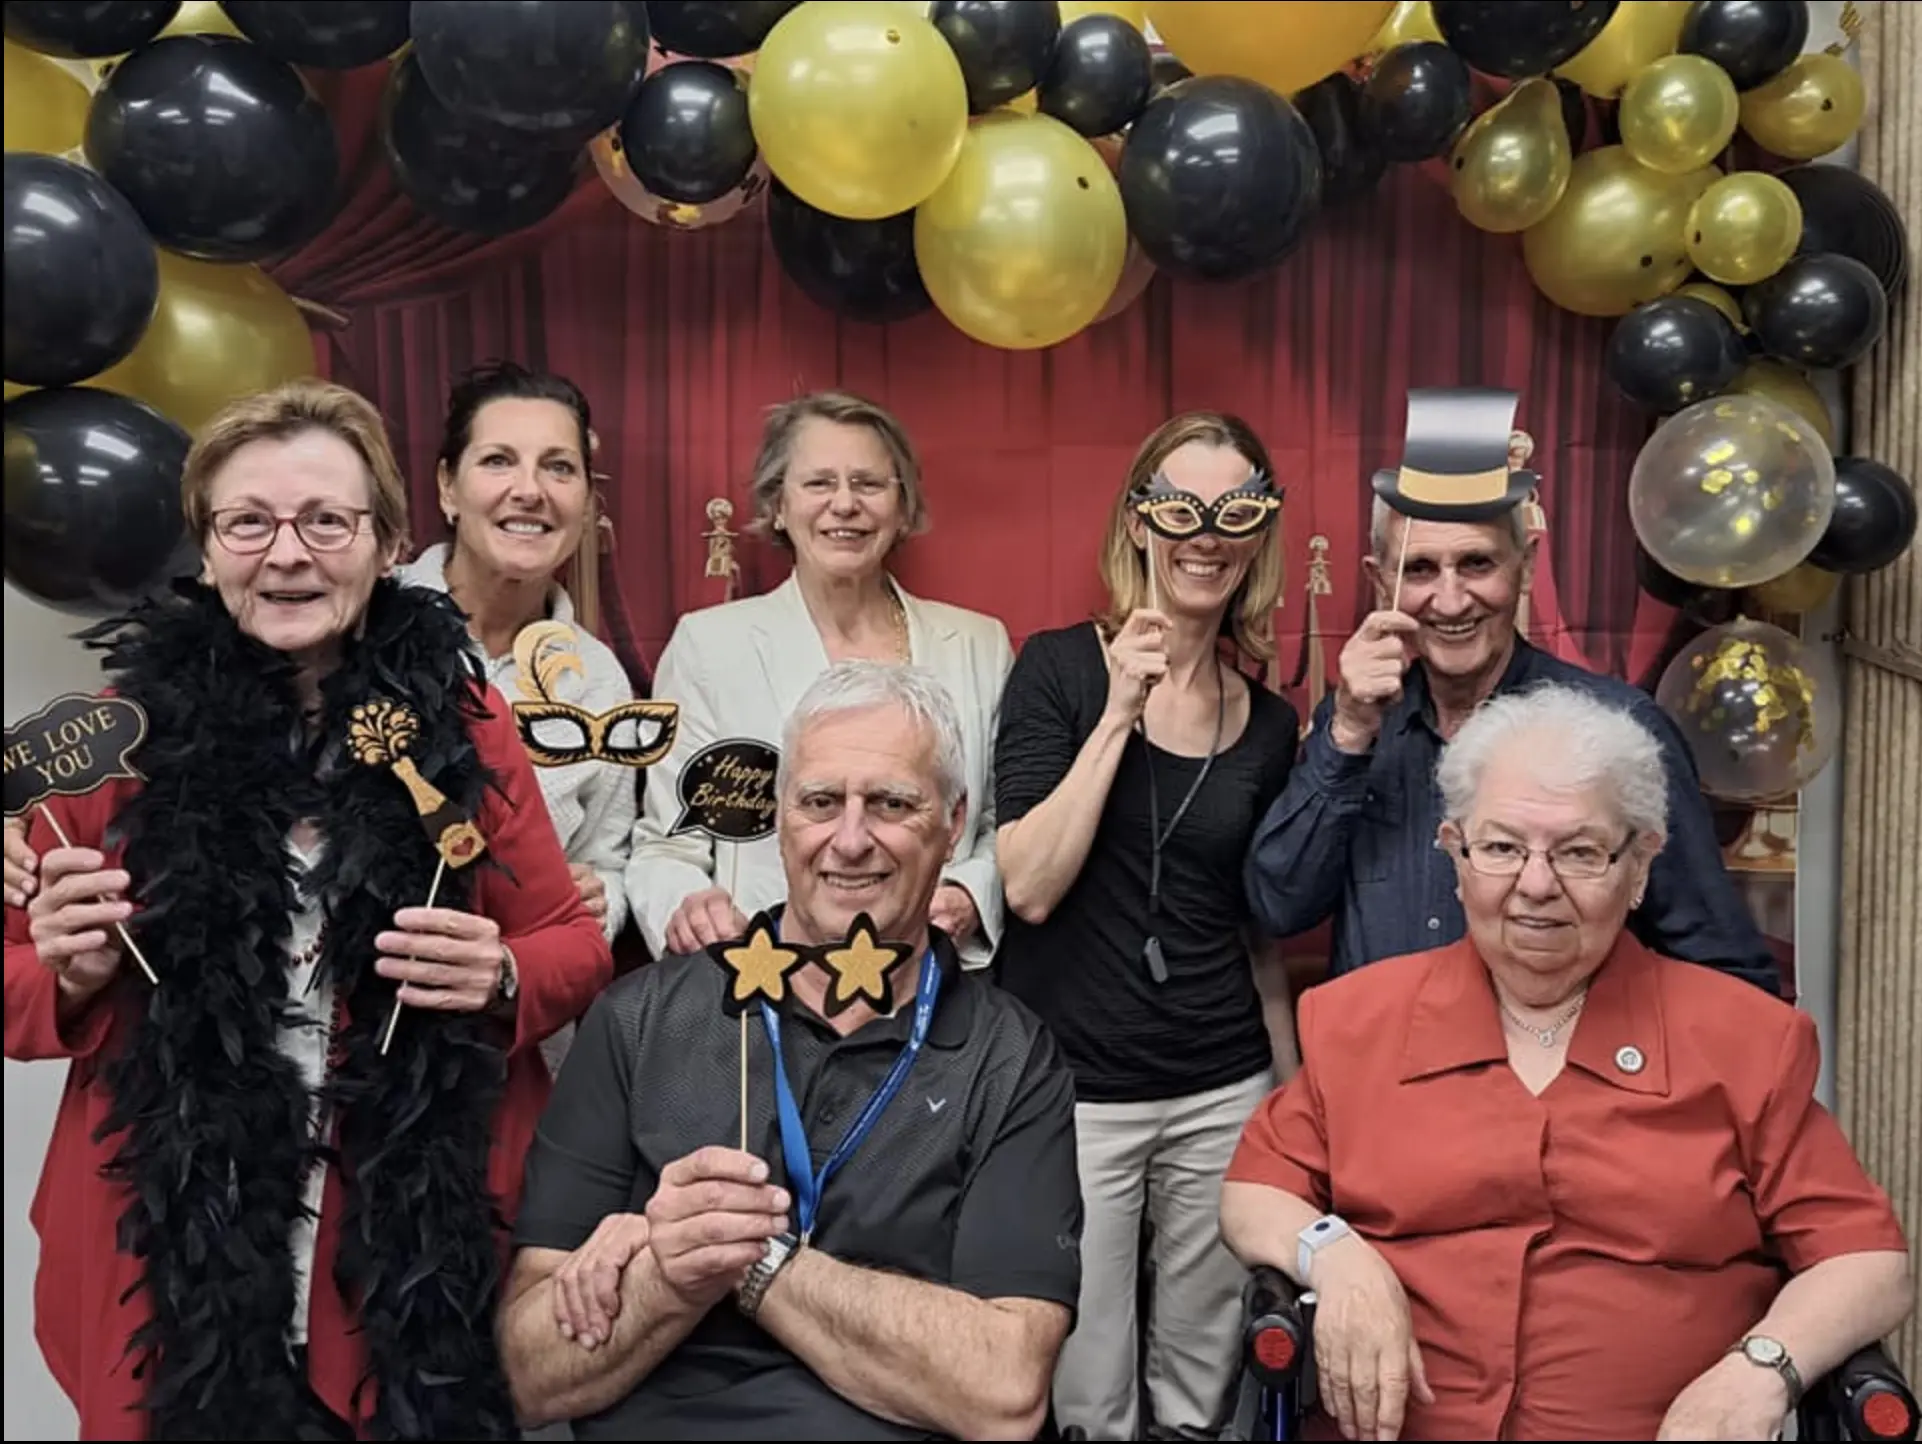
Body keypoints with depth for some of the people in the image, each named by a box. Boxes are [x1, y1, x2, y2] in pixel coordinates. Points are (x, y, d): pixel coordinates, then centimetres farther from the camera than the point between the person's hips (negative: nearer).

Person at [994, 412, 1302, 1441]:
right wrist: (1119, 714, -17)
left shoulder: (1270, 723, 6)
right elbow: (1030, 887, -15)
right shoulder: (1060, 668, -7)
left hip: (1224, 1094, 4)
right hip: (1074, 1087, -4)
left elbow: (1263, 933, 14)